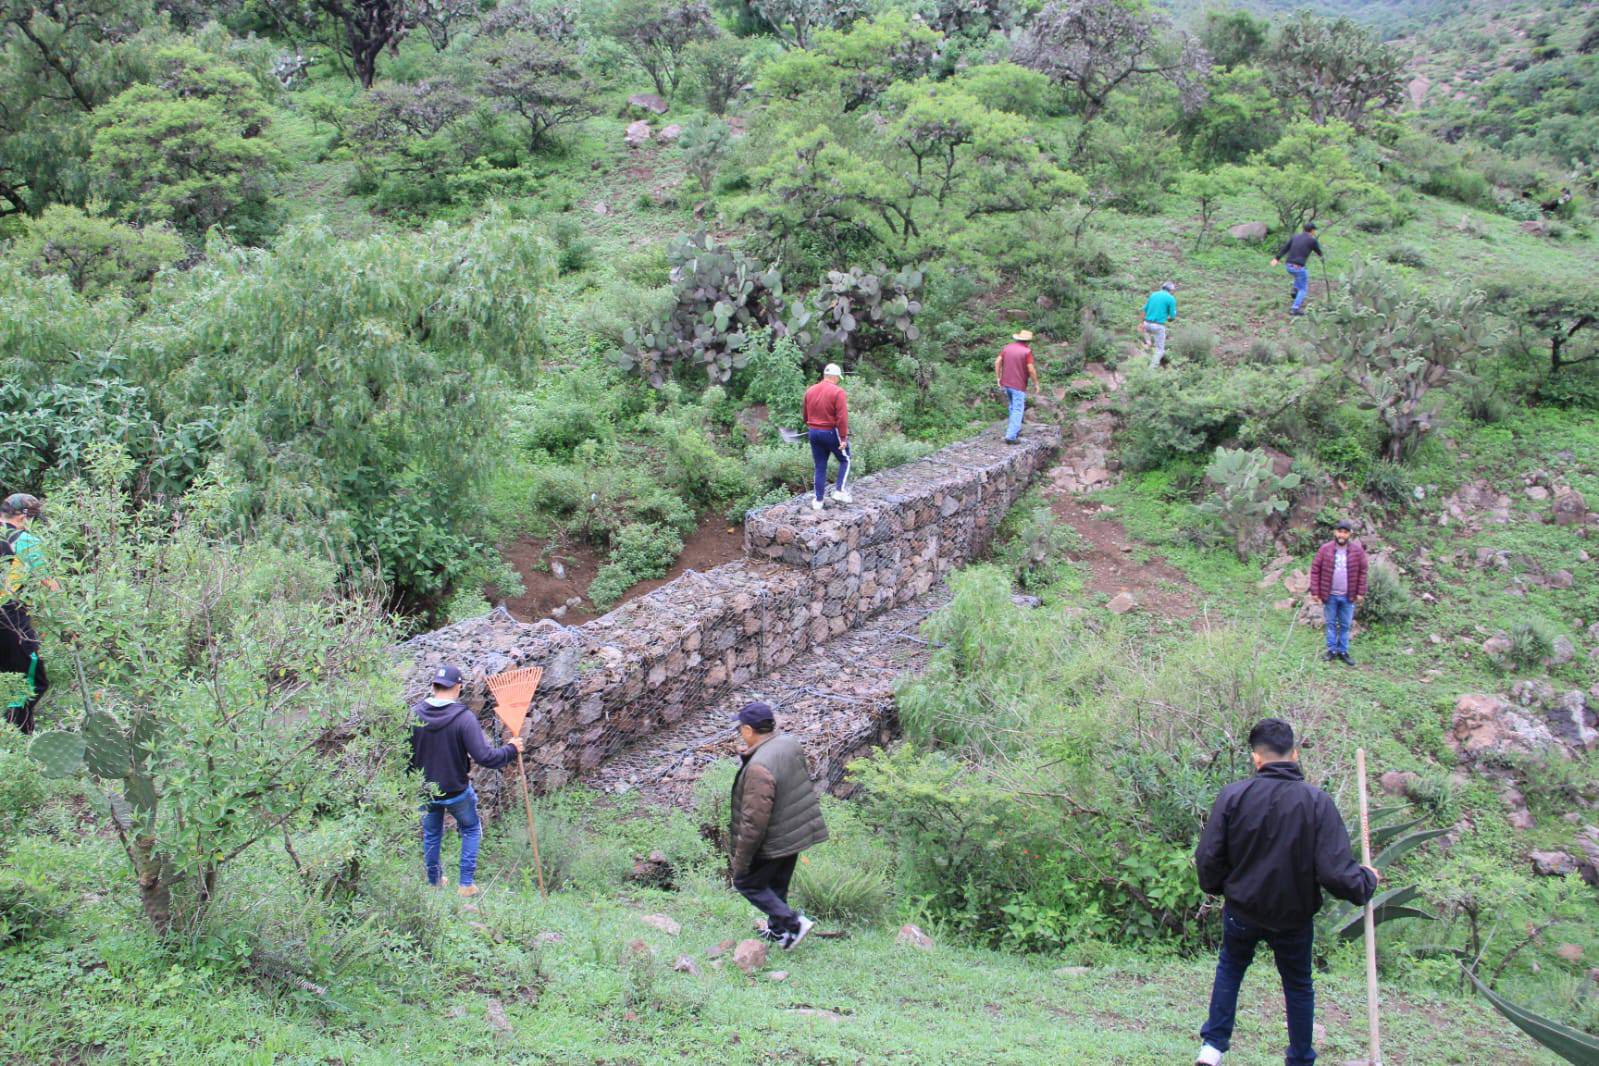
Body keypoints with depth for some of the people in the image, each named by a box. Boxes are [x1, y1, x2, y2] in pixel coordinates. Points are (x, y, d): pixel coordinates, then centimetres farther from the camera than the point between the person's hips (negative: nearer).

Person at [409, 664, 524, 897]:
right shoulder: (464, 718, -23)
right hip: (457, 792, -3)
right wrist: (511, 749, -10)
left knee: (431, 835, 25)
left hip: (424, 791, 3)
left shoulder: (413, 714, -12)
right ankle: (467, 883, 20)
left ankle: (434, 882, 40)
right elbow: (484, 756, -27)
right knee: (471, 830, 22)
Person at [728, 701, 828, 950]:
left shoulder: (759, 767, -32)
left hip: (772, 843, -8)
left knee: (746, 882, 12)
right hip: (795, 833, 8)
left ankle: (793, 922, 5)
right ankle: (777, 930, 39)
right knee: (777, 885, 25)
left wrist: (740, 860, -18)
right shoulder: (789, 743, -7)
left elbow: (754, 821, -28)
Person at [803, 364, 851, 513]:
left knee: (820, 467, 12)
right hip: (832, 433, -5)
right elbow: (842, 418, -17)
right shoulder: (837, 392, -13)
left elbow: (806, 416, 13)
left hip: (814, 433, 5)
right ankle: (840, 491, 3)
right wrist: (843, 438, -14)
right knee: (845, 460, 15)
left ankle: (818, 501, 12)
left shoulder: (810, 391, 6)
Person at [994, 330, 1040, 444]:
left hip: (1006, 383, 6)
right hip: (1019, 385, -6)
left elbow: (997, 362, 3)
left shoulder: (1007, 347, 5)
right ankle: (1010, 436, -8)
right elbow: (1031, 369, -16)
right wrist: (1036, 383, -3)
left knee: (1013, 407, 24)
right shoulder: (1027, 351, -12)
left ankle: (1015, 430, 31)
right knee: (1017, 411, -1)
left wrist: (998, 378, 10)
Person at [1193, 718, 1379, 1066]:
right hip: (1294, 916, 0)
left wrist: (1218, 888, 10)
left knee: (1230, 969, 25)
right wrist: (1366, 881, 1)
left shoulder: (1233, 795, -16)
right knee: (1298, 985, 21)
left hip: (1242, 910, 1)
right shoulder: (1317, 801, -18)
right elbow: (1336, 871, -21)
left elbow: (1207, 858, -12)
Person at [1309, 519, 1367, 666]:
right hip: (1329, 595, -1)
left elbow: (1362, 572, 0)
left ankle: (1343, 651, 19)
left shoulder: (1358, 551, -4)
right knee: (1331, 624, 10)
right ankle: (1332, 650, 20)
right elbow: (1315, 570, -4)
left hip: (1348, 596, 1)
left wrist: (1361, 593, -2)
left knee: (1345, 625, 9)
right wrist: (1315, 592, -6)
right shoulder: (1325, 549, -6)